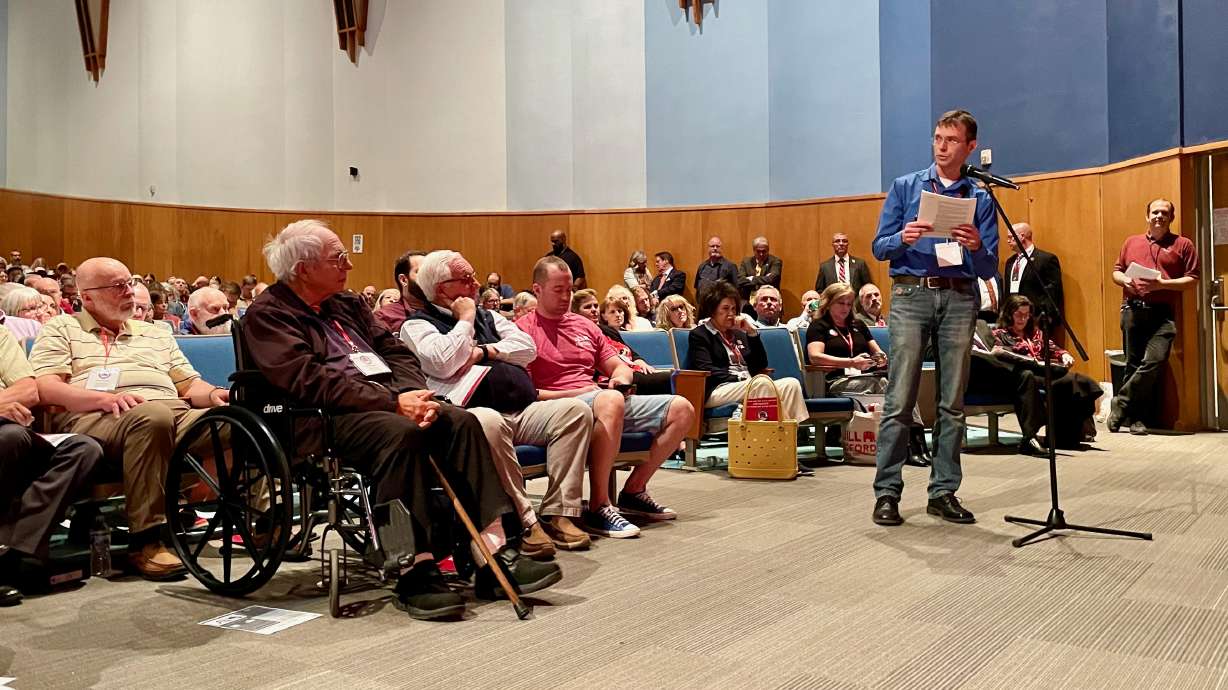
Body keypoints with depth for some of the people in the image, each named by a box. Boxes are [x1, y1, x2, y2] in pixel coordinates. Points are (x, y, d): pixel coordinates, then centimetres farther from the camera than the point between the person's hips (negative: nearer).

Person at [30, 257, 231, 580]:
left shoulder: (156, 334, 32)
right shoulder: (62, 329, 18)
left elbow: (190, 384, 25)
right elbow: (44, 387, 2)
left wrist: (214, 394, 0)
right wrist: (105, 397, -16)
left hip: (176, 412, 4)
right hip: (94, 419, -4)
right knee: (152, 417, -40)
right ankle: (146, 539, -35)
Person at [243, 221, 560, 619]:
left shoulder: (348, 304, 22)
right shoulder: (268, 314, -1)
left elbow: (397, 353, 16)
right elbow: (310, 381, -15)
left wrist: (415, 395, -7)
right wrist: (392, 403, -19)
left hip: (386, 402, 7)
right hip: (327, 420, -7)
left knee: (461, 421, -17)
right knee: (401, 433, -35)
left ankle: (495, 552, -22)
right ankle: (415, 572, -32)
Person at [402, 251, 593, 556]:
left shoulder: (487, 315, 26)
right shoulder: (417, 324, 7)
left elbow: (528, 348, 13)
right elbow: (443, 365, -14)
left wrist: (484, 351, -1)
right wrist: (465, 320, -2)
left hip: (524, 411, 7)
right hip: (476, 414, -6)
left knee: (576, 410, -17)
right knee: (489, 422, -40)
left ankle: (559, 513, -19)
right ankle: (524, 522, -32)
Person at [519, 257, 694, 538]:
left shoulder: (584, 325, 22)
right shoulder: (524, 330, 0)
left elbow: (619, 367, 25)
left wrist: (621, 378, 0)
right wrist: (574, 393, -16)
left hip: (606, 400, 8)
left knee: (682, 409, -4)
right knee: (611, 401, -42)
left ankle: (634, 491, 4)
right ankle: (598, 509, -33)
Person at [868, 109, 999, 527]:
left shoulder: (980, 198, 13)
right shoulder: (904, 187, 11)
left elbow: (989, 269, 9)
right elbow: (879, 248, 5)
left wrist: (976, 247, -12)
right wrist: (903, 238, -15)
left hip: (959, 298, 2)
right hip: (911, 293, -2)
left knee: (953, 402, 4)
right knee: (899, 400, -6)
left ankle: (944, 492, 13)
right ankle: (887, 492, -1)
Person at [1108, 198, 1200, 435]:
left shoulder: (1183, 245, 8)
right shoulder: (1132, 242, 17)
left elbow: (1192, 280, 2)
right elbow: (1116, 271, 19)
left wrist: (1163, 284, -12)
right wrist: (1124, 280, -3)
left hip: (1163, 313, -2)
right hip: (1133, 310, 3)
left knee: (1153, 362, -18)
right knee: (1133, 364, 5)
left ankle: (1121, 403, -5)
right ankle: (1136, 417, 12)